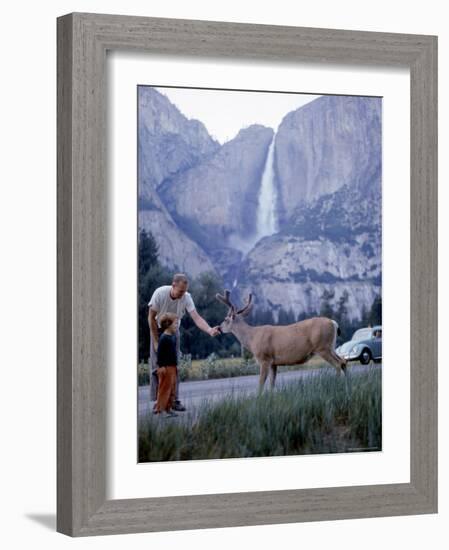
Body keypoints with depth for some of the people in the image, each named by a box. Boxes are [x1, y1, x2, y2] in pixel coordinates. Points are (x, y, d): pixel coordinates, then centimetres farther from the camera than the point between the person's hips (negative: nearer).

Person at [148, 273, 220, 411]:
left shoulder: (186, 298, -22)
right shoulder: (160, 293, -27)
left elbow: (196, 317, -30)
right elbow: (151, 318, -18)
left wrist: (209, 330, -49)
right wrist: (157, 342, -15)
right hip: (158, 330, -2)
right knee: (157, 366, -6)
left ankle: (174, 400, 5)